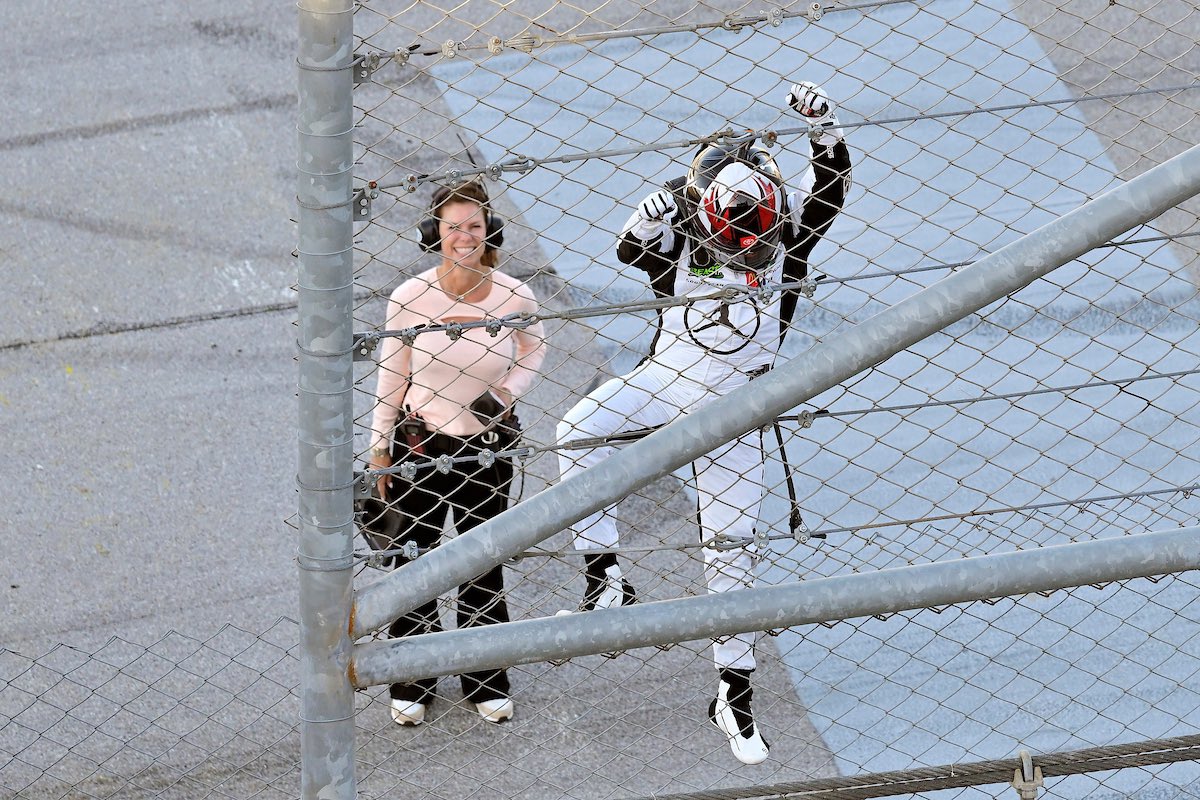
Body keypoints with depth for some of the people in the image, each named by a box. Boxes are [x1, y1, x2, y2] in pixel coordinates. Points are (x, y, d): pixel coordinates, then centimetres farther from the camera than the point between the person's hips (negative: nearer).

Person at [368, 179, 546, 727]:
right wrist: (379, 451, 2)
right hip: (420, 444, -1)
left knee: (484, 564, 14)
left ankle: (486, 682, 32)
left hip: (489, 447, 1)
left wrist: (508, 391, -10)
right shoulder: (409, 299, -16)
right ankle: (410, 684, 28)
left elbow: (533, 349, 8)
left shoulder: (513, 297, -13)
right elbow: (392, 378, -3)